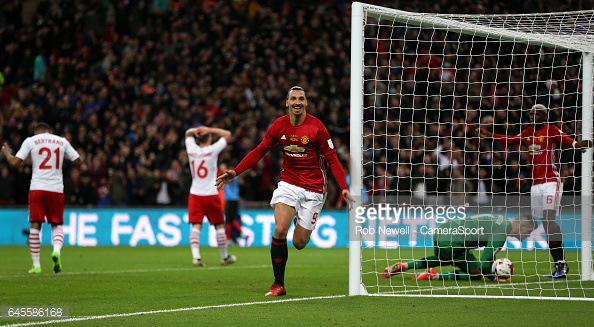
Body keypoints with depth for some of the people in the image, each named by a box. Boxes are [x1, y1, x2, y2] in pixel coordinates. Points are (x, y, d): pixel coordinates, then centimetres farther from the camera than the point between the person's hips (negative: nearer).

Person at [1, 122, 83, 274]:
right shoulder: (62, 141, 10)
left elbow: (15, 162, -1)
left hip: (37, 188, -1)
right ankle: (57, 250, -18)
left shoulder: (30, 141, 4)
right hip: (57, 189, 1)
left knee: (35, 225, 5)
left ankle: (36, 265, 3)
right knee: (57, 224, 12)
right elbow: (79, 161, 13)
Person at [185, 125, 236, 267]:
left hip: (195, 195, 2)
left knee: (196, 226, -4)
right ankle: (224, 257, 21)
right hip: (211, 195, -2)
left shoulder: (192, 150, 1)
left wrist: (197, 130, 2)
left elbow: (188, 133, 21)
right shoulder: (212, 150, -8)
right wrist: (210, 130, -3)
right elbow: (227, 134, 2)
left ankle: (196, 255, -23)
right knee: (219, 226, 11)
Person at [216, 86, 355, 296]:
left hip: (313, 188, -2)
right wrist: (235, 173, -3)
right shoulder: (279, 126, -3)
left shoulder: (316, 127, -12)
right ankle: (278, 284, -9)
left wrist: (344, 188, -20)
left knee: (299, 243, -2)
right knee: (280, 229, -20)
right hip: (289, 183, 2)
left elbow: (332, 159, -9)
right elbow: (259, 151, 5)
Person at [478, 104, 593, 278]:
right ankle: (558, 265, 9)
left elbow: (564, 138, -26)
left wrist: (576, 144, -47)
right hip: (535, 184, 7)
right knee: (545, 224, 6)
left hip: (551, 182, -7)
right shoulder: (528, 133, 15)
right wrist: (489, 134, 25)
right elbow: (510, 140, 24)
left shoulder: (552, 131, -7)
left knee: (549, 219, -18)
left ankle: (562, 263, -15)